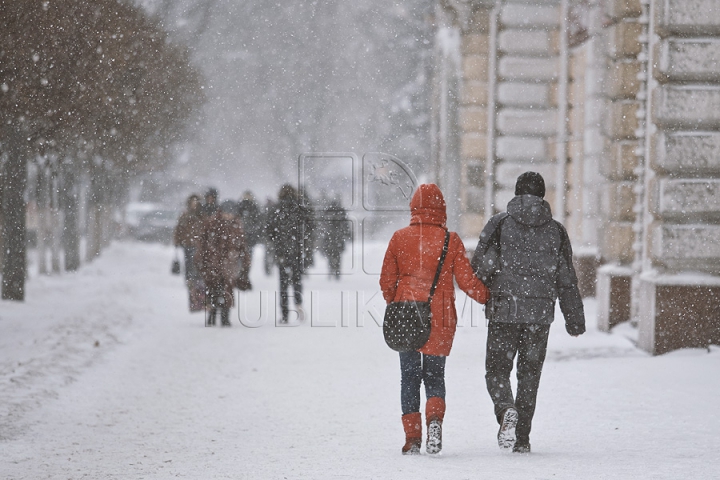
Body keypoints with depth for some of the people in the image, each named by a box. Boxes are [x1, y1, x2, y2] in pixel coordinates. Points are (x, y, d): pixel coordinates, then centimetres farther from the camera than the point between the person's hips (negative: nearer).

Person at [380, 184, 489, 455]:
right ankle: (435, 418, -16)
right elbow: (466, 280, -3)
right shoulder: (450, 240, -4)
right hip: (439, 320, 0)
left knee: (409, 377, 11)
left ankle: (412, 437, 3)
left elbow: (387, 281, 3)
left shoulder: (399, 238, -1)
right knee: (434, 376, 13)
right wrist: (488, 298, 13)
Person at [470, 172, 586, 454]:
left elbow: (481, 266, -8)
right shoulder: (556, 230, 5)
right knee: (530, 373, 11)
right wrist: (575, 320, 11)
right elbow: (566, 279, 5)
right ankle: (522, 438, 11)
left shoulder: (500, 224, -2)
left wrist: (486, 292, 13)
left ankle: (506, 410, -24)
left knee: (497, 369, 7)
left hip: (504, 311, -2)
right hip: (541, 313, 2)